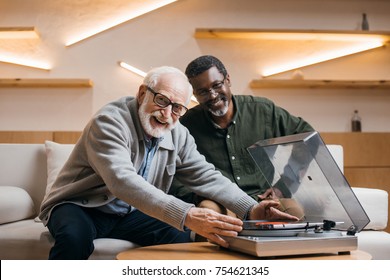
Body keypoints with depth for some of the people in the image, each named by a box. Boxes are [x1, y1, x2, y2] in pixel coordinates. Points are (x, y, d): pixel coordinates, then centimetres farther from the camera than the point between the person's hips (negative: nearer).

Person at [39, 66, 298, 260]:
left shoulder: (179, 136, -4)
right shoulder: (109, 122, -27)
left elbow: (208, 177, -2)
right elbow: (123, 181, -41)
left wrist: (251, 209, -19)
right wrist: (186, 215, -52)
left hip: (126, 213, 5)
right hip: (80, 206, -5)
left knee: (180, 235, -19)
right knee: (76, 237, -38)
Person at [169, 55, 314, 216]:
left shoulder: (263, 110, 5)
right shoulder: (187, 126, 2)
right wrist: (199, 197, -17)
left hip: (264, 202, 2)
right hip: (218, 207, -2)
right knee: (207, 208, -38)